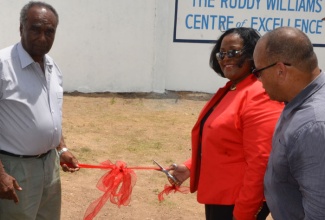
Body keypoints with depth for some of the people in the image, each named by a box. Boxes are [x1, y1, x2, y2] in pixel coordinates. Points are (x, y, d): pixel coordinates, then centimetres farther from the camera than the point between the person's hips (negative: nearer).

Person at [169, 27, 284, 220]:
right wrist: (190, 167, 7)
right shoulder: (230, 90, 11)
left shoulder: (260, 97, -21)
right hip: (217, 195, 9)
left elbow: (260, 163, -25)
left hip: (238, 203, -9)